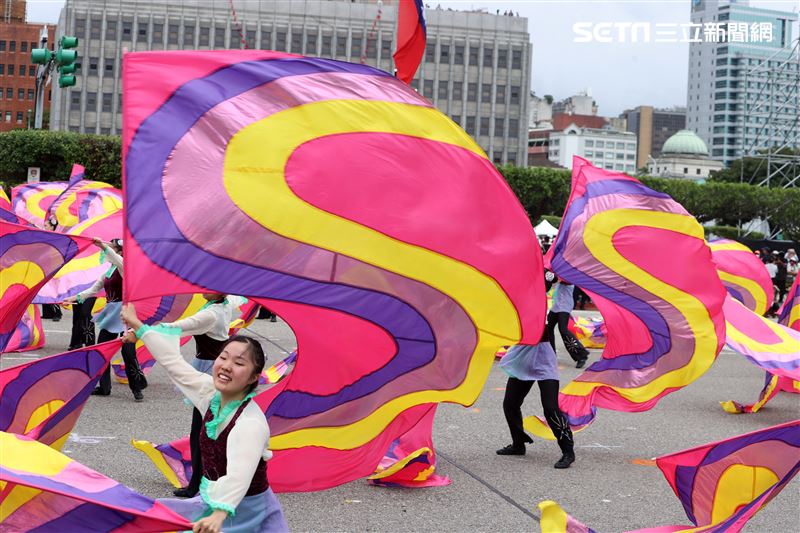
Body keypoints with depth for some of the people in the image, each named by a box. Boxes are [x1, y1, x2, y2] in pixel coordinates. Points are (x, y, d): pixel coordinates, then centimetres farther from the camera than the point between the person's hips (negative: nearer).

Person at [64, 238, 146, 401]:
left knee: (127, 350, -10)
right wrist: (76, 298, 9)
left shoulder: (123, 268, -8)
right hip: (111, 312, 9)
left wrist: (104, 247, -39)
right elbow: (94, 289, 18)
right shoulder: (108, 271, 14)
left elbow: (119, 261, -34)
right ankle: (104, 387, 18)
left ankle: (137, 388, 0)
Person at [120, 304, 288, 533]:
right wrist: (138, 326, 14)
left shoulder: (251, 423, -29)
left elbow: (238, 476, -44)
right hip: (210, 504, 7)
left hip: (246, 514, -7)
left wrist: (219, 515, -60)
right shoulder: (212, 394, -7)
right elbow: (173, 362, 6)